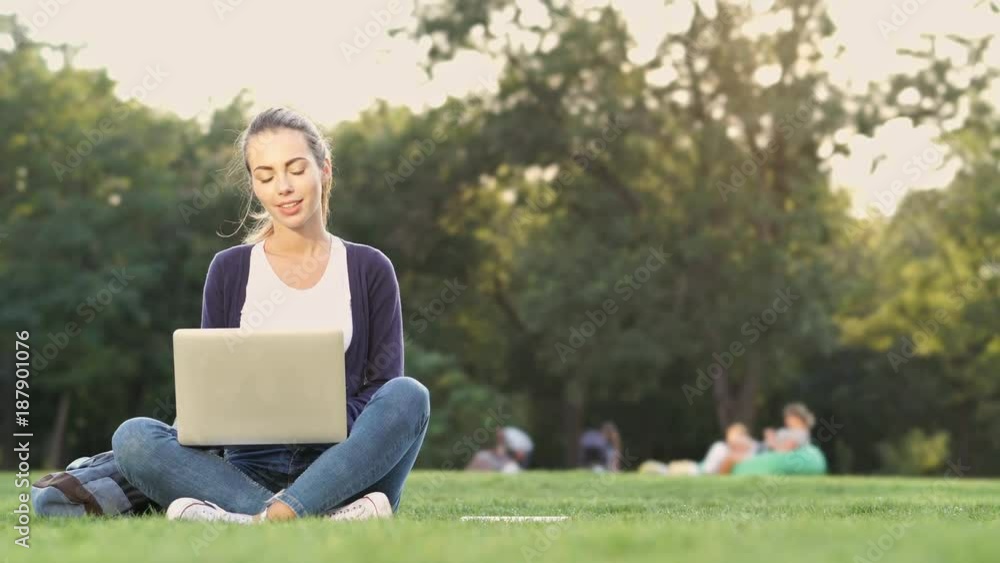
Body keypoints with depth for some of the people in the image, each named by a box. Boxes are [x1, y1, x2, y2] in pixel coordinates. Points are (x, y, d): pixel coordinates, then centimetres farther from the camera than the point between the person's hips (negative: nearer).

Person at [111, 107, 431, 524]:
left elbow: (384, 387, 4)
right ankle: (328, 518, -38)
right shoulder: (229, 270, 12)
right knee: (133, 437, -26)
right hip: (252, 468, 1)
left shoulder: (369, 269, 10)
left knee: (408, 395, -30)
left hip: (342, 469, -1)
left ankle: (269, 521, -40)